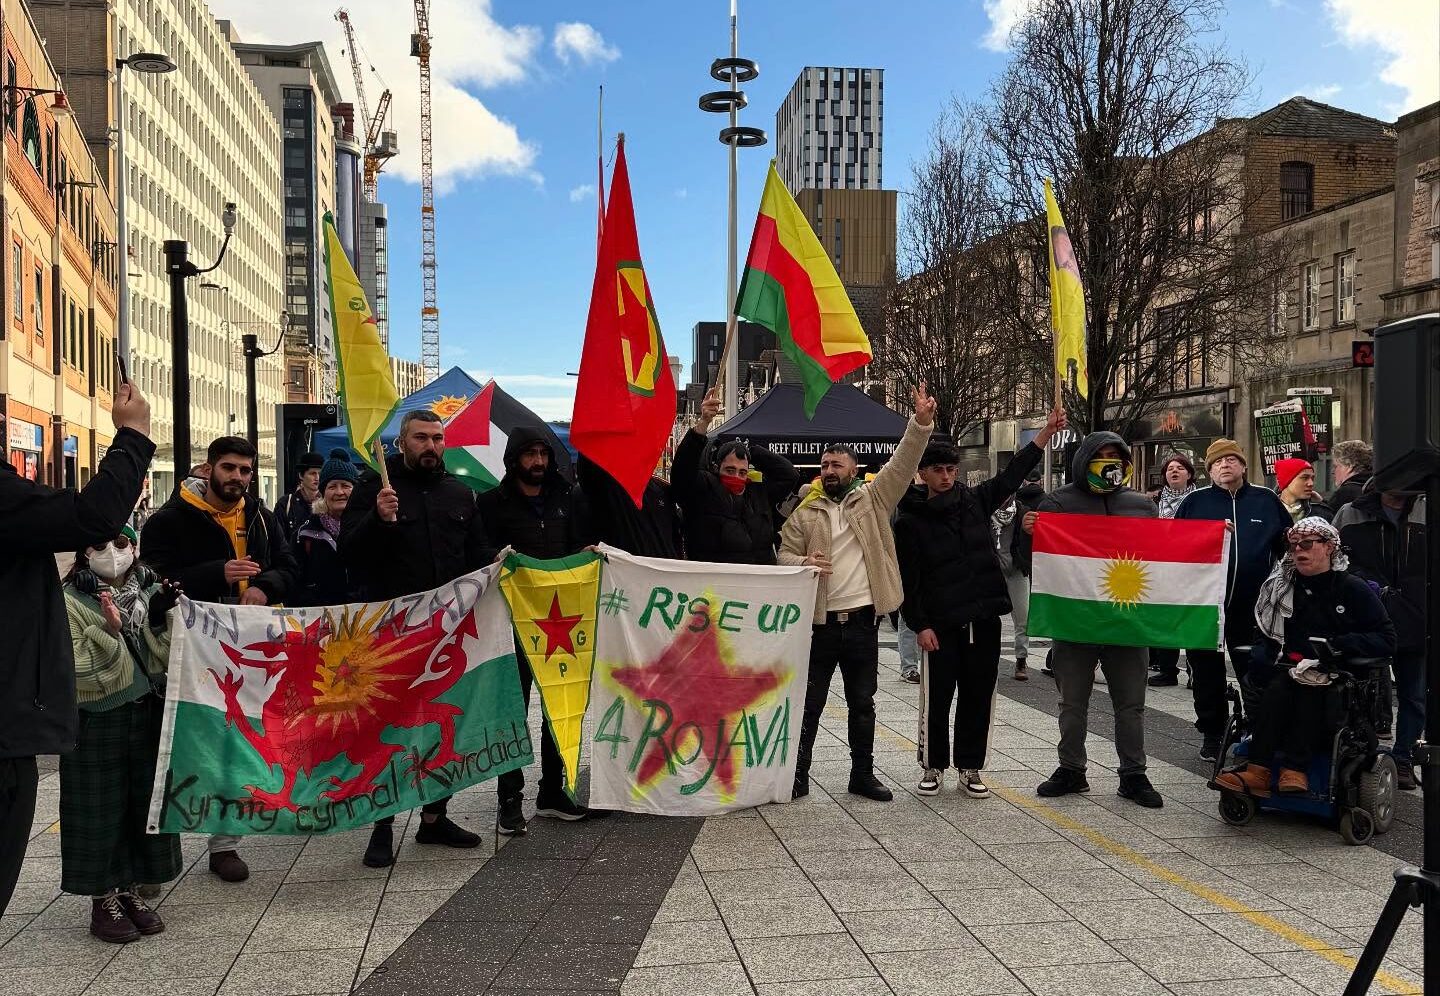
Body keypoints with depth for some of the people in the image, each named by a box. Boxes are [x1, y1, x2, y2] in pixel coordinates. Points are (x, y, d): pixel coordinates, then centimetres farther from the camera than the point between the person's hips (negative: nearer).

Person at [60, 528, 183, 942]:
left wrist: (159, 621, -16)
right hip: (97, 723, -4)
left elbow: (165, 662, -1)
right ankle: (103, 899, 18)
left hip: (148, 717, 4)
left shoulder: (152, 592, 4)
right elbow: (77, 673, -14)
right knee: (101, 808, 4)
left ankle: (131, 889, 26)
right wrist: (108, 632, -25)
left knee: (145, 801, 11)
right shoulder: (72, 601, -7)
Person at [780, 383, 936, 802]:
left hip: (862, 621, 0)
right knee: (809, 703, 5)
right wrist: (804, 563, -19)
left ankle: (863, 774, 23)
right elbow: (784, 554, 4)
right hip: (818, 621, 0)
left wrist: (921, 422, -16)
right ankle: (798, 774, 15)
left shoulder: (873, 499, 5)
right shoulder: (805, 513, 6)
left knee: (863, 704, 12)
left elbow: (902, 463, -4)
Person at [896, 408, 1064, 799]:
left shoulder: (974, 501, 8)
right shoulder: (911, 521, -4)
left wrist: (1047, 432, 6)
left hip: (985, 619, 4)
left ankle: (970, 769, 20)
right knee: (936, 699, 3)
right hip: (941, 624, -3)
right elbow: (907, 580, -5)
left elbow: (1012, 475, 12)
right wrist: (919, 625, -11)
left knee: (978, 698, 9)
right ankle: (934, 768, 19)